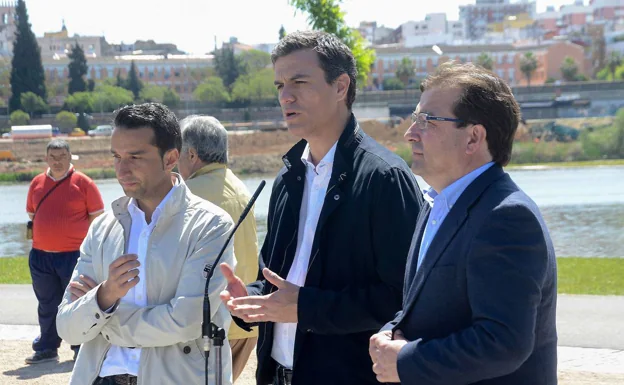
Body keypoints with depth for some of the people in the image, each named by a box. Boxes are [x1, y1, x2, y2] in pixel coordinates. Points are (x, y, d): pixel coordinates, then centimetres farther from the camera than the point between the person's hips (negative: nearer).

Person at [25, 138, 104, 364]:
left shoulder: (83, 183, -4)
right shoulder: (37, 183, 9)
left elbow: (97, 218, -1)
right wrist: (38, 237, 13)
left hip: (74, 254, -4)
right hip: (41, 255, 4)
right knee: (47, 305, 12)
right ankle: (47, 349, 21)